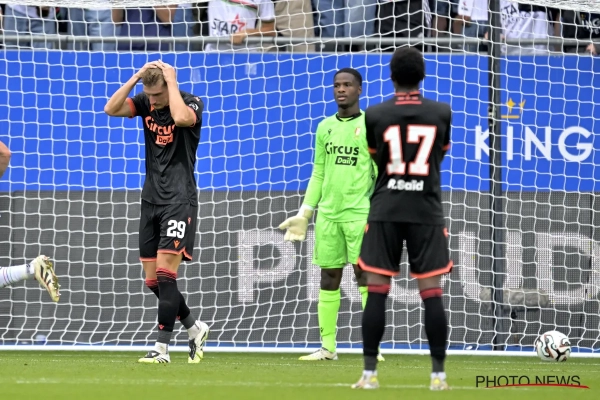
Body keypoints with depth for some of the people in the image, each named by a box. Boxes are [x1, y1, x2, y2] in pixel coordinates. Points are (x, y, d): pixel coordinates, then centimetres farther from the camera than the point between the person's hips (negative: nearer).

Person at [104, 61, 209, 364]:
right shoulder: (145, 103, 6)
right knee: (152, 281, 6)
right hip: (151, 200, 6)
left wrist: (171, 80, -20)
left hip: (180, 200, -6)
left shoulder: (191, 103, -8)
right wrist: (136, 77, -12)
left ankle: (162, 348, -13)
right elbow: (111, 109, -9)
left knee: (164, 273, -15)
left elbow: (181, 117, -32)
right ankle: (195, 329, 25)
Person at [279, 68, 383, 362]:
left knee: (366, 277, -8)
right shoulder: (325, 128, 14)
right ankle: (327, 347, 6)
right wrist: (304, 214, 14)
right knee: (328, 279, 4)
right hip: (327, 214, 5)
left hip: (359, 213, -5)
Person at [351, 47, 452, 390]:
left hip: (385, 211, 0)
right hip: (427, 210, 0)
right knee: (432, 293, 1)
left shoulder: (375, 115, -2)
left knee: (377, 292, 2)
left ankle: (370, 373, 0)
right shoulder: (441, 113, 0)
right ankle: (439, 374, 0)